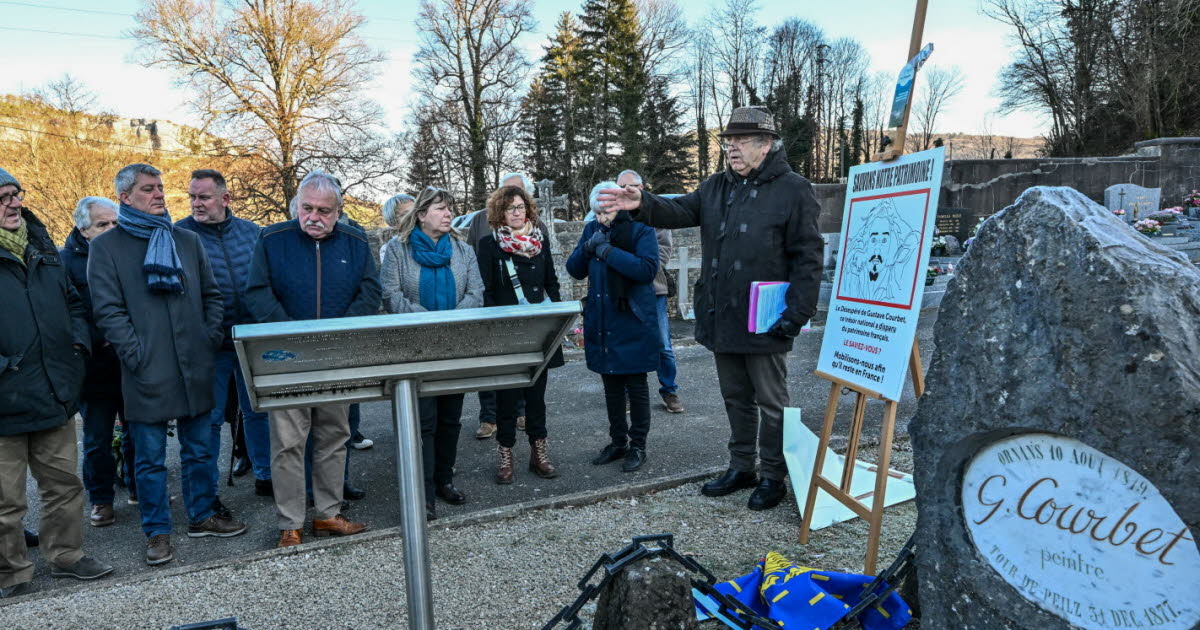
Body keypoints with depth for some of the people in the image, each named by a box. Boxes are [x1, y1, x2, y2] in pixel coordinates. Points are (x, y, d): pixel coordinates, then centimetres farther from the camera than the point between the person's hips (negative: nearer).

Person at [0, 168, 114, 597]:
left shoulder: (42, 249, 12)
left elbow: (72, 301, 22)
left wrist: (78, 344, 7)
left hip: (55, 395, 6)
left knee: (64, 483, 16)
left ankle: (66, 555, 31)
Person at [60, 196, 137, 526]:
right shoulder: (66, 261, -4)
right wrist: (99, 341, -20)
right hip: (96, 368, -3)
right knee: (97, 440, 7)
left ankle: (140, 487, 29)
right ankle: (101, 500, 20)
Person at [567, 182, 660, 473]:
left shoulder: (640, 230, -8)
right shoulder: (592, 229, 8)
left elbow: (648, 268, -22)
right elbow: (574, 270, 6)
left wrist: (609, 252, -24)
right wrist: (588, 248, -13)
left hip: (632, 321, -5)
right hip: (601, 323, 5)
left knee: (635, 384, 5)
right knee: (611, 384, 14)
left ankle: (637, 446, 17)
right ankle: (617, 441, 28)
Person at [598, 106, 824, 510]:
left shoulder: (792, 190, -9)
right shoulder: (717, 187, 11)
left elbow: (807, 258, -12)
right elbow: (680, 211, 0)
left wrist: (797, 313, -17)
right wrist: (643, 205, -20)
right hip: (721, 320, 7)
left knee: (771, 402, 7)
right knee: (736, 398, 18)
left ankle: (773, 477, 22)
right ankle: (740, 468, 33)